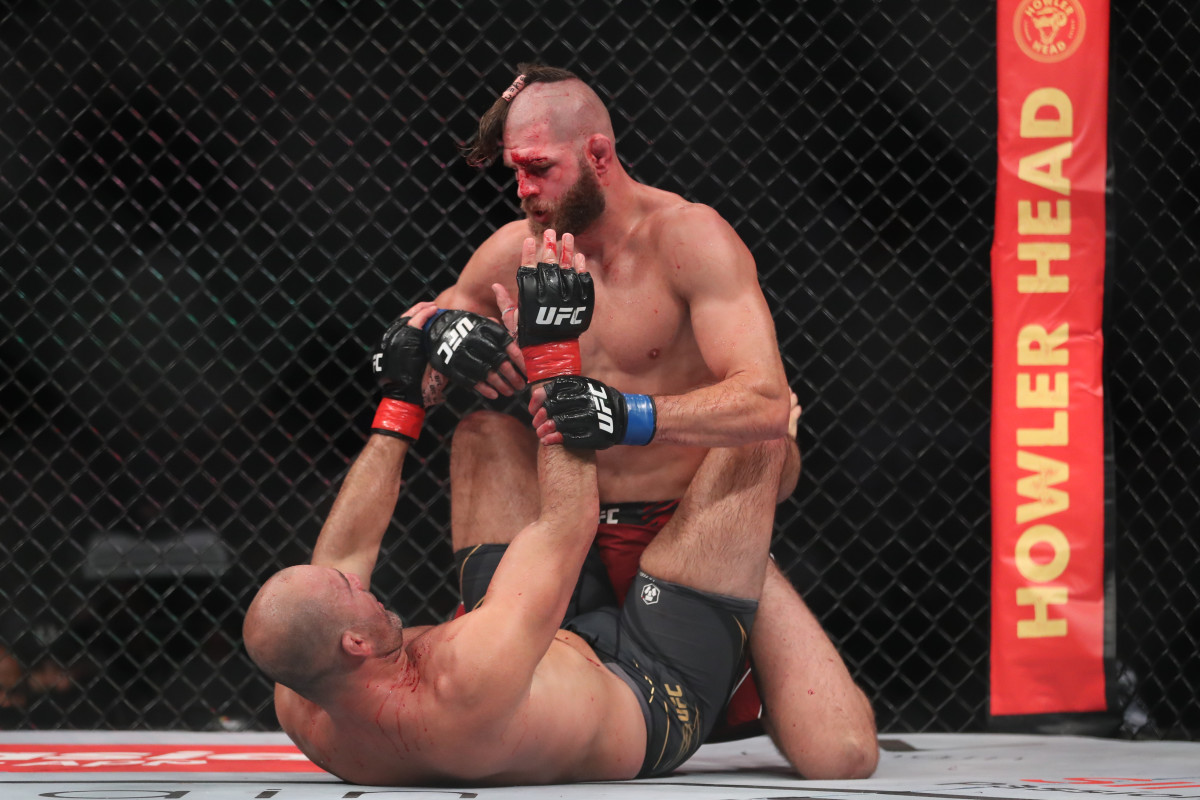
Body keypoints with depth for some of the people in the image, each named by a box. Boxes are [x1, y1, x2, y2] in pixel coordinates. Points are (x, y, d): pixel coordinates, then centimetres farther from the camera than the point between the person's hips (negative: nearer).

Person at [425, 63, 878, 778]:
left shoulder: (689, 237, -13)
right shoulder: (515, 251, 1)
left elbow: (767, 403, -24)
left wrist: (630, 415, -39)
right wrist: (439, 333, -12)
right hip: (573, 537, 5)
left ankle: (736, 678, 14)